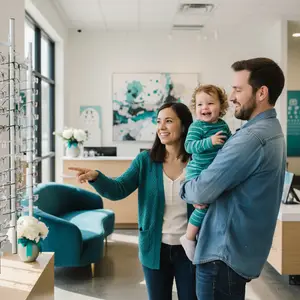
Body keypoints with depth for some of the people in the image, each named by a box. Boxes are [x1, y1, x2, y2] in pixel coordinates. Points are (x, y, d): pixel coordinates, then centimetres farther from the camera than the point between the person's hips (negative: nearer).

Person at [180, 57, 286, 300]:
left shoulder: (252, 138, -24)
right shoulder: (271, 130, 10)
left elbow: (202, 191, -22)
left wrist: (183, 188, -2)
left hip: (224, 252, -10)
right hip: (243, 249, 10)